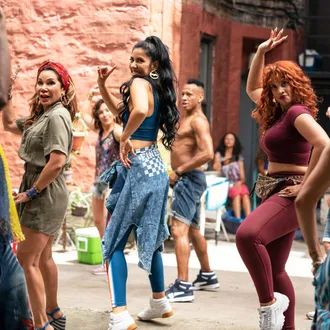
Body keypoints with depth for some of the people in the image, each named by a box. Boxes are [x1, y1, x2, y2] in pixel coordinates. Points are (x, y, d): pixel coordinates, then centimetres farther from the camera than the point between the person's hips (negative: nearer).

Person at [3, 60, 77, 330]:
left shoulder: (57, 116, -17)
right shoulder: (42, 115, 12)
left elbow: (57, 162, -26)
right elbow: (11, 125, 24)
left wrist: (31, 192, -17)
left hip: (45, 193, -10)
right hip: (44, 194, 10)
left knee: (27, 260, -9)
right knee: (42, 257, 20)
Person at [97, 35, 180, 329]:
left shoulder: (139, 83, -11)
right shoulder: (157, 88, 15)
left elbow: (140, 110, -36)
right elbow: (119, 109, 28)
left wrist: (125, 138, -20)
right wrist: (102, 84, 16)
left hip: (138, 168, -9)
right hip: (154, 167, 9)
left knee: (115, 242, -6)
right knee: (149, 237, 21)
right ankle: (160, 301, 32)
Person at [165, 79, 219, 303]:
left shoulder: (198, 120, -12)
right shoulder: (187, 119, 18)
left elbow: (208, 153, -25)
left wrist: (178, 171, -19)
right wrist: (177, 173, 8)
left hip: (189, 178, -11)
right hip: (185, 180, 11)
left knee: (179, 230, -16)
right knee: (193, 230, 21)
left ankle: (183, 287, -18)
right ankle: (207, 276, 35)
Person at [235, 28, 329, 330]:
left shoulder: (298, 111, -11)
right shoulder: (278, 112, 16)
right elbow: (252, 88, 32)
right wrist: (261, 53, 21)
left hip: (289, 192, -10)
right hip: (274, 191, 10)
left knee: (247, 235, -33)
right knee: (274, 270, 11)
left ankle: (269, 303, -20)